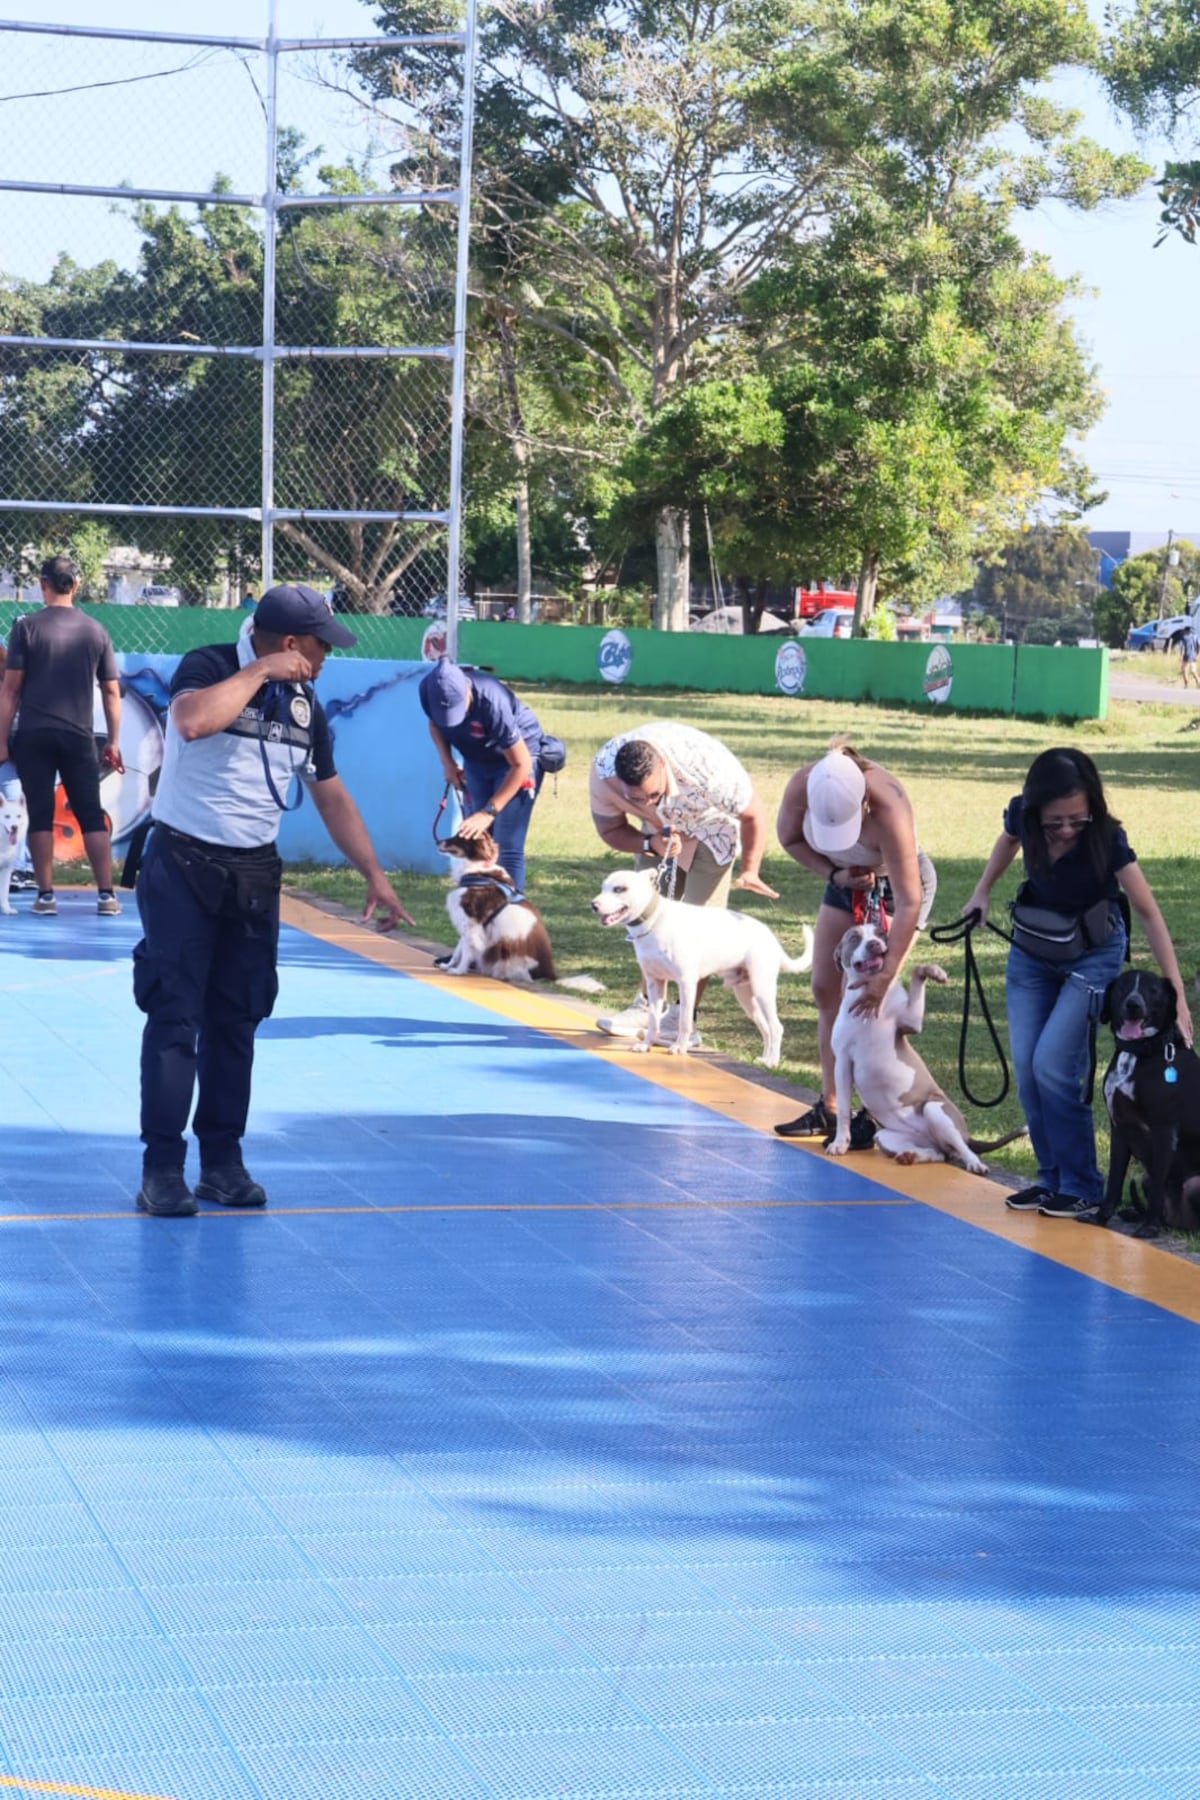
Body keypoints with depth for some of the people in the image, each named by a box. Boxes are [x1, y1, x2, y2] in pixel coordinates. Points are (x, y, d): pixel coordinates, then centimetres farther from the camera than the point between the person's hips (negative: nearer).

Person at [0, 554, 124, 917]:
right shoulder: (95, 631, 5)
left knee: (41, 815, 4)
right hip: (78, 736, 2)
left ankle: (46, 896, 3)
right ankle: (106, 895, 3)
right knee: (92, 816, 6)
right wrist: (113, 742, 15)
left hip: (34, 735, -1)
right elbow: (111, 691, 8)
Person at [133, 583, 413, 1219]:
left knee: (236, 1018, 7)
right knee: (175, 1014, -7)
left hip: (254, 873, 6)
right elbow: (192, 722, -34)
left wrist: (375, 876, 12)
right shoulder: (207, 666, -11)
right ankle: (162, 1167, -5)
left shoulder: (304, 705, 7)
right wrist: (258, 672, -25)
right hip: (183, 863, -6)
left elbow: (333, 797, 15)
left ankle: (223, 1160, 13)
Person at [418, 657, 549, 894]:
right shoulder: (434, 692, -24)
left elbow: (520, 765, -29)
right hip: (476, 760, 6)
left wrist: (489, 812, -30)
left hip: (518, 755, -6)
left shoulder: (492, 703, -38)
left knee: (507, 845, -14)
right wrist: (447, 762, -12)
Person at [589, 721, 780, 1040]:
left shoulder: (708, 767, -43)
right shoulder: (602, 771, -33)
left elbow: (754, 815, -24)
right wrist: (651, 844, -32)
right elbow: (610, 828, -14)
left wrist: (750, 870, -26)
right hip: (659, 830, 4)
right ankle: (647, 1005, 15)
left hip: (710, 830, -4)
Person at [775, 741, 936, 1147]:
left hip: (897, 884, -6)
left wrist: (884, 975, -39)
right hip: (845, 881, 6)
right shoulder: (801, 787, -29)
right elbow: (790, 838, -5)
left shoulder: (889, 812, -42)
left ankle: (873, 1116, -7)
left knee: (869, 995, -14)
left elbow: (908, 903, -38)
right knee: (826, 989, 6)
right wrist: (834, 874, -19)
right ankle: (829, 1107, 14)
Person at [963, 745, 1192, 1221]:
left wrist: (1177, 994, -31)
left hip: (1093, 953, -4)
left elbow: (1149, 914, -26)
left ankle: (1081, 1189, -4)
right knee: (1025, 1069, -1)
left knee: (1053, 1066, -16)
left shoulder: (1106, 838, -30)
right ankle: (1052, 1179, 13)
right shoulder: (1023, 815, -19)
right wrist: (981, 891, 0)